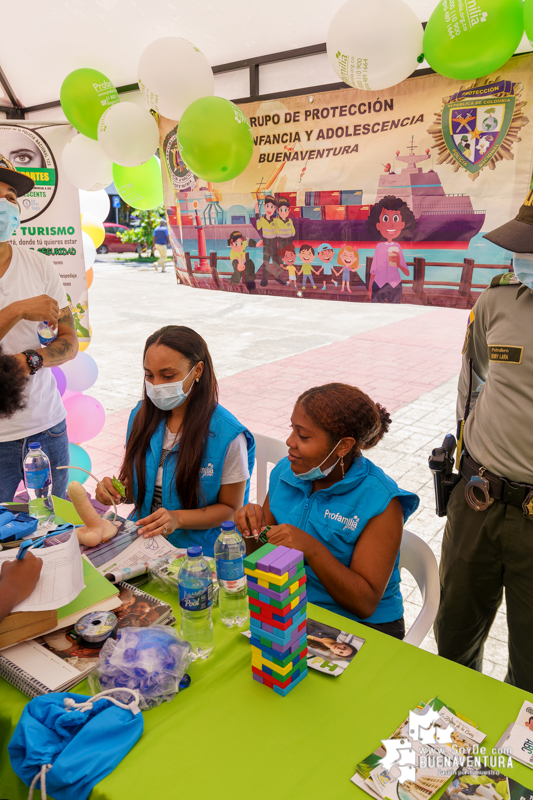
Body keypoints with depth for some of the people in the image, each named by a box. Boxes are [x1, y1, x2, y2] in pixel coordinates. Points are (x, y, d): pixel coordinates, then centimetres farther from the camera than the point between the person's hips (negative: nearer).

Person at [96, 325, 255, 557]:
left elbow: (230, 509, -6)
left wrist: (178, 518, -21)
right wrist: (115, 491, -7)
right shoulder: (142, 415, 3)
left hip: (196, 553, -5)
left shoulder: (227, 434, -14)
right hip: (141, 541, 5)